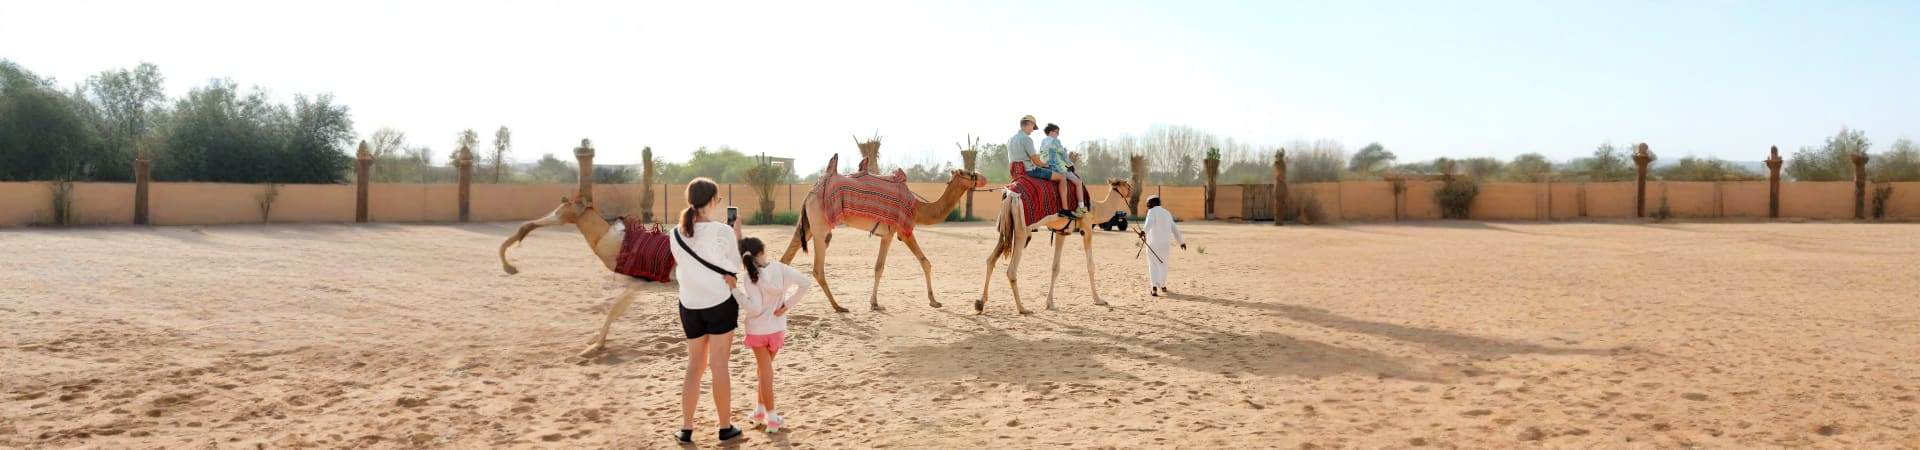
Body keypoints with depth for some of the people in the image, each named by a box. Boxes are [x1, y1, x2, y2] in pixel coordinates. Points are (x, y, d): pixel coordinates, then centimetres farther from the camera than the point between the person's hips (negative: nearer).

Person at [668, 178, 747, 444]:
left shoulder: (677, 234, 1)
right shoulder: (722, 232, -12)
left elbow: (685, 267, 10)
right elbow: (734, 266, -1)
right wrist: (736, 235, 8)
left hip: (690, 305, 4)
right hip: (720, 303, -4)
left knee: (694, 366, 14)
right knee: (719, 365, 3)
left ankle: (686, 429, 13)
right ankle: (726, 428, 14)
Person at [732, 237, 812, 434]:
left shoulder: (751, 278, -18)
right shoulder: (780, 268, -9)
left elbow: (755, 308, -23)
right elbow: (805, 282, -13)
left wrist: (735, 290, -23)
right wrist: (788, 304, -9)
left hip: (758, 330, -3)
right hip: (777, 329, 3)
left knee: (765, 370, 5)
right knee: (764, 368, 21)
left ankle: (772, 418, 6)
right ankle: (760, 410, 27)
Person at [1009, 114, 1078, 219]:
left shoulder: (1010, 139, 11)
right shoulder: (1026, 139, -16)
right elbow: (1036, 162, -16)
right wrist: (1045, 164, 5)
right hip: (1030, 171, -9)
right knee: (1062, 177, -2)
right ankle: (1065, 210, -4)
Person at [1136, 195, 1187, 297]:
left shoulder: (1152, 212, -5)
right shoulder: (1167, 213, 15)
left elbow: (1149, 222, -27)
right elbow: (1174, 228, 23)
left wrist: (1144, 231, -45)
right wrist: (1181, 241, 33)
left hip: (1153, 243, -5)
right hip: (1165, 243, 5)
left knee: (1153, 265, -2)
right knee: (1163, 264, 21)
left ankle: (1154, 286, -21)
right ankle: (1162, 286, 34)